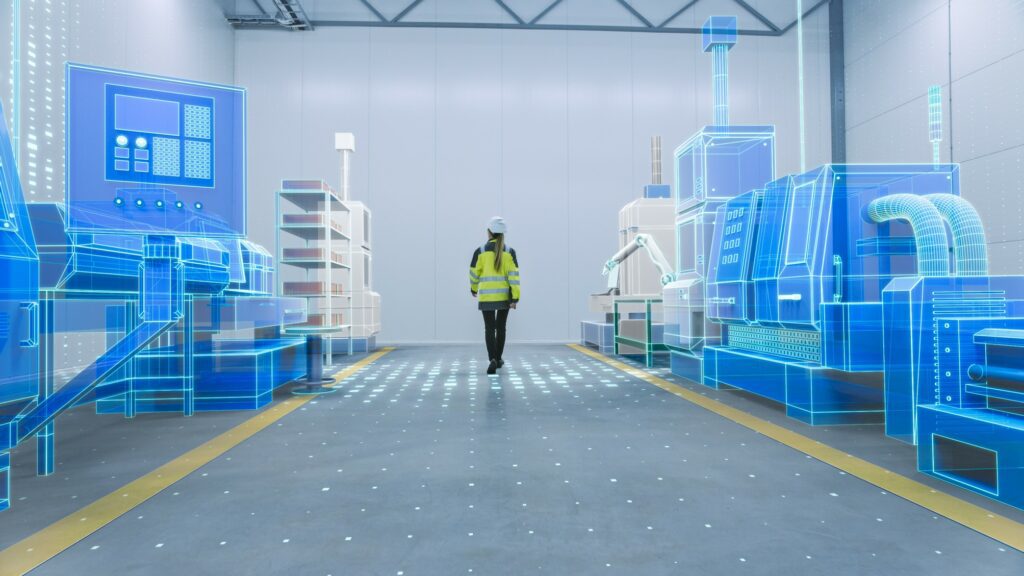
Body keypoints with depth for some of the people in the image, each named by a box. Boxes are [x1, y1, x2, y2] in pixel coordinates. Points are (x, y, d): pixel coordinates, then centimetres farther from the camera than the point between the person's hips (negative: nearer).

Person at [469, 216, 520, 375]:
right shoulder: (509, 252, -2)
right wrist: (515, 297, -7)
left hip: (486, 296, -2)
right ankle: (498, 358, 28)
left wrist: (474, 289, 23)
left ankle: (492, 359, -17)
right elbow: (514, 275, -7)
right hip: (504, 296, 2)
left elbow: (474, 273, 3)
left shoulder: (481, 251, -4)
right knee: (501, 328, 16)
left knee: (489, 328, 1)